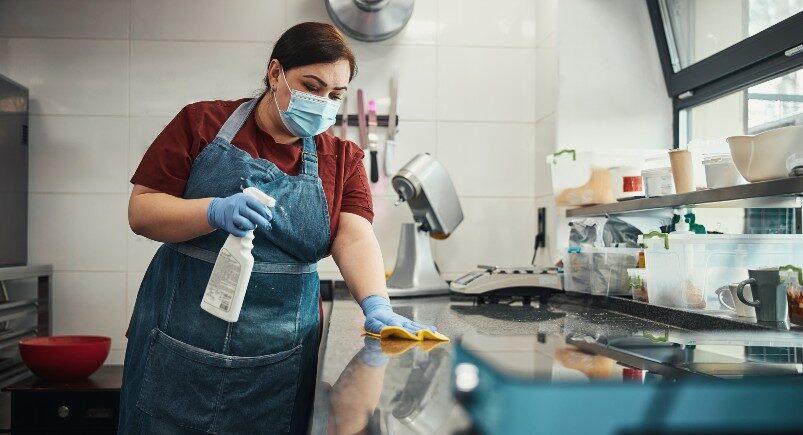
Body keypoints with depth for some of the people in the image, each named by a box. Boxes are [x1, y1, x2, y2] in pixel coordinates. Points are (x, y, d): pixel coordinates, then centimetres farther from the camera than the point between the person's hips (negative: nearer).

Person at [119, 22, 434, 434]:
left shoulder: (343, 158, 7)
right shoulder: (203, 122, 1)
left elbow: (355, 236, -7)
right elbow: (140, 210, -2)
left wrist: (375, 304, -25)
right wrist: (214, 211, -21)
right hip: (181, 344, -1)